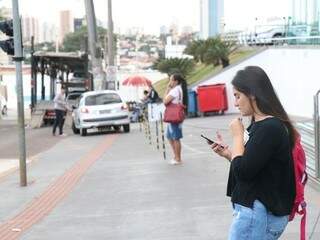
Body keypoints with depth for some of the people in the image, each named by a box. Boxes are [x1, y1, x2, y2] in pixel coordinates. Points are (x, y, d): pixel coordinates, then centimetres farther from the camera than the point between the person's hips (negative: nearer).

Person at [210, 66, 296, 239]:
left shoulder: (270, 128, -19)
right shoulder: (259, 125, 10)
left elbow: (242, 172, -21)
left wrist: (238, 136, -10)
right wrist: (228, 154, 3)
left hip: (259, 213, -9)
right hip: (257, 209, 9)